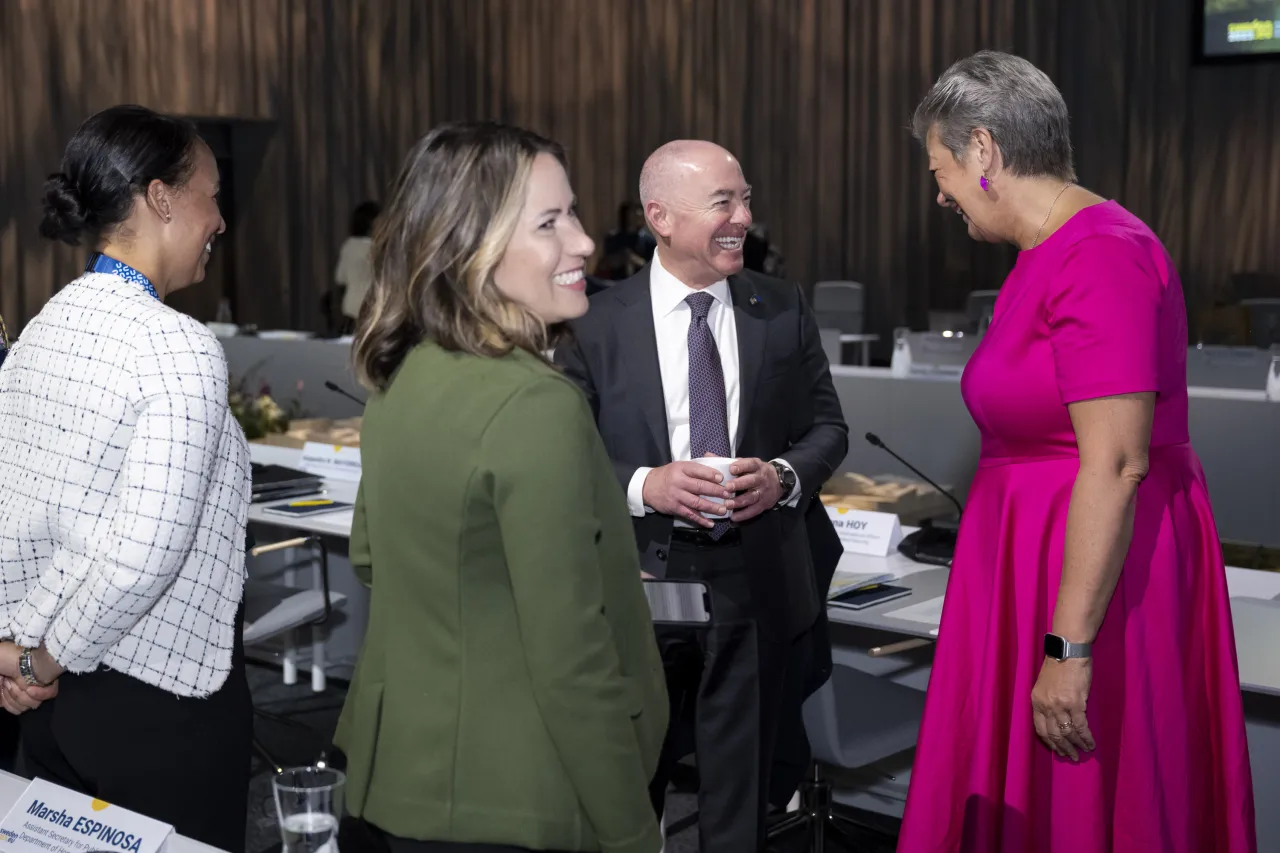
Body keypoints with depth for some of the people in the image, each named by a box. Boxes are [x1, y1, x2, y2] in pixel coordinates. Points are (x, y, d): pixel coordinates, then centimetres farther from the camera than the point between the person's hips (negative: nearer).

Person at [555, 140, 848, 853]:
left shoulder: (784, 310, 1)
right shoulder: (597, 325, -6)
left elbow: (828, 427, 7)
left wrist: (784, 475, -13)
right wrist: (643, 486, -21)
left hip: (757, 580, 2)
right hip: (642, 578, -1)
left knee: (742, 779, 15)